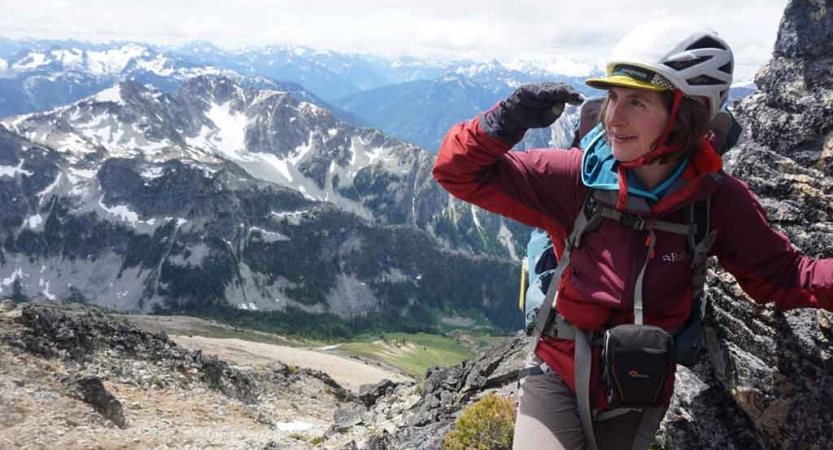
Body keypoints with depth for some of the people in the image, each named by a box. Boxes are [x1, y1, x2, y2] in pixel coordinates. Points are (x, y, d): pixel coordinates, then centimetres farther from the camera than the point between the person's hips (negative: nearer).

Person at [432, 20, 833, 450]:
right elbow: (461, 173, -18)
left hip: (638, 394, 2)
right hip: (558, 378, -2)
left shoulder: (718, 202, -15)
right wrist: (509, 119, -36)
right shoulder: (576, 177, -20)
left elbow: (781, 277, -3)